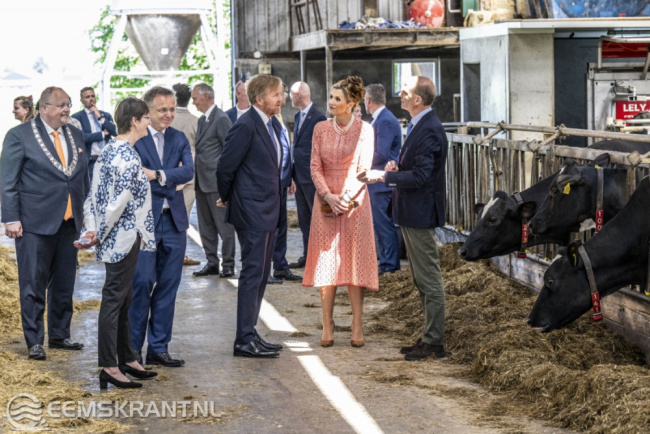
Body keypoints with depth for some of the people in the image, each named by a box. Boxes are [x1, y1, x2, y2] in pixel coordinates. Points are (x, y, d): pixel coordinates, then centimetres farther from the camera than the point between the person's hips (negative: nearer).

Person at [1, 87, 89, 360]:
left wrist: (85, 213, 14)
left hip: (69, 223, 6)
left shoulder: (75, 136, 11)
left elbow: (83, 178, 18)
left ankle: (60, 335, 24)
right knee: (33, 285, -1)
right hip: (35, 224, -5)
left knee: (64, 285, 12)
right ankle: (34, 341, 6)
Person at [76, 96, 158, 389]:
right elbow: (119, 203, -21)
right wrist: (98, 236, -12)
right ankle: (109, 367, 3)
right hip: (124, 239, -10)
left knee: (123, 299, 16)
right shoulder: (128, 157, -19)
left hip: (114, 240, 10)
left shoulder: (109, 150, 10)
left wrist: (92, 230, 3)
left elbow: (93, 196, 9)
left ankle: (126, 359, 25)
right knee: (114, 299, -3)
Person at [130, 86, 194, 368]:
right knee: (142, 283, -7)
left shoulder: (179, 139, 11)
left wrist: (158, 175, -18)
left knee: (168, 285, 8)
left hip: (174, 221, 5)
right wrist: (172, 182, -13)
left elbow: (188, 171, -5)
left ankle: (158, 348, 16)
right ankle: (132, 347, 5)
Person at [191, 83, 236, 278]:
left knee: (224, 226, -2)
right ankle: (212, 263, 19)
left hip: (216, 181, -9)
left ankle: (228, 265, 4)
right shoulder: (202, 120, 16)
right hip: (202, 181, 10)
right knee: (206, 227, 12)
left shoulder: (221, 119, -12)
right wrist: (197, 177, 13)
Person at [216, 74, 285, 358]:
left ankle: (250, 334, 21)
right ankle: (244, 341, -3)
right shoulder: (246, 126, -16)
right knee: (252, 273, -7)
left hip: (267, 211, 10)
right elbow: (225, 167, -15)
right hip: (252, 210, -9)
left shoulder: (271, 126, 14)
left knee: (261, 273, 13)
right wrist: (226, 197, 1)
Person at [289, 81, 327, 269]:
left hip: (311, 176, -9)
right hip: (299, 175, 9)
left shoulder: (317, 117, -13)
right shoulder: (298, 116, 13)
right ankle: (307, 255, 20)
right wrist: (294, 173, 12)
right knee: (304, 218, 13)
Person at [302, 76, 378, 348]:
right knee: (326, 260, 2)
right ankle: (327, 326, 6)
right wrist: (328, 196, -11)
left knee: (354, 260, -1)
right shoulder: (321, 129, 5)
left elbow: (364, 169, -5)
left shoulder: (364, 130, -3)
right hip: (325, 201, 3)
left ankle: (357, 326, 4)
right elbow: (315, 166, 3)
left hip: (354, 201, -2)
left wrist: (345, 198, -14)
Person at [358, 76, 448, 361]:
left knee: (429, 279, -3)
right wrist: (397, 165, 5)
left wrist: (384, 176, -21)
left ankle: (434, 342, 4)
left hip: (420, 213, -11)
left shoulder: (429, 130, -20)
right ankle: (430, 337, 24)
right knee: (423, 279, 16)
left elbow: (421, 176, -25)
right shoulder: (419, 125, 13)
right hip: (412, 212, 11)